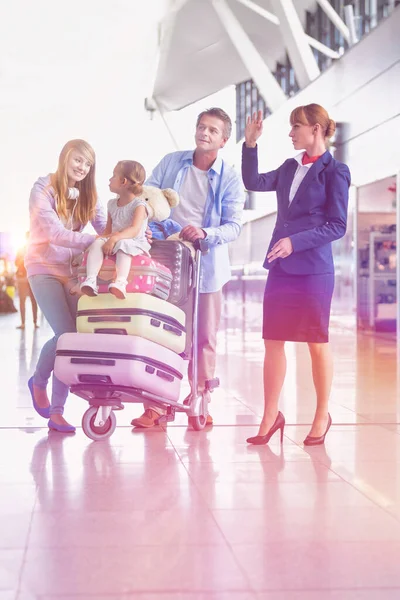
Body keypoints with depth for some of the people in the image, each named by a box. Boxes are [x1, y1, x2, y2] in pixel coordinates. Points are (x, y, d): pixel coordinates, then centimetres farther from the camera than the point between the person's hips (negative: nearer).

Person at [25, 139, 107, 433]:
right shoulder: (43, 189, -10)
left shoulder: (88, 195, 5)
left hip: (73, 270, 4)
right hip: (45, 268, -4)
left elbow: (107, 229, -6)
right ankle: (39, 381, 14)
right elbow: (56, 234, -21)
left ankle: (57, 412, 3)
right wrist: (98, 240, -32)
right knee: (66, 333, -17)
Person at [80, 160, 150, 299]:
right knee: (97, 243, -22)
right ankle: (91, 280, -39)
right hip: (114, 241, 6)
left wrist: (115, 238, -35)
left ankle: (120, 282, -57)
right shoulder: (112, 204, 17)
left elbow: (134, 230, -22)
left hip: (134, 243, -6)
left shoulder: (138, 205, -6)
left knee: (123, 245, -38)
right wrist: (105, 239, -4)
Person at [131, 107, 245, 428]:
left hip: (207, 266, -1)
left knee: (205, 338, 4)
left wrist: (205, 233, -25)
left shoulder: (230, 178, -1)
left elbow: (234, 226, -7)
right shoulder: (171, 162, 5)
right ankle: (155, 404, 8)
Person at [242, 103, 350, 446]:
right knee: (273, 343, 5)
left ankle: (322, 417, 20)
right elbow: (254, 182, 11)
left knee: (317, 344, 6)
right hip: (280, 268, 6)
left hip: (313, 270, -6)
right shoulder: (290, 167, 12)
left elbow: (337, 226, -10)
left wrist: (295, 241, -18)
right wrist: (250, 144, 2)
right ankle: (271, 417, 14)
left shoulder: (335, 171, -6)